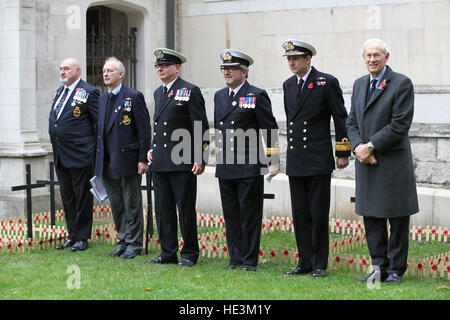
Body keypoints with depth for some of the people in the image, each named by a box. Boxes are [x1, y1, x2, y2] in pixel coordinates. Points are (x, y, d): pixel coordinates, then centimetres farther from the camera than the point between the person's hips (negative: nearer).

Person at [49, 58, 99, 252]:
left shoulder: (89, 92, -9)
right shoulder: (59, 92, 15)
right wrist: (56, 147, 17)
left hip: (80, 155, -8)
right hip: (60, 156, 8)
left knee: (82, 197, 0)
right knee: (67, 197, 13)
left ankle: (82, 238, 8)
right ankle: (72, 236, 22)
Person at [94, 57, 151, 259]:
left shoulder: (134, 97, -6)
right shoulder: (102, 100, 15)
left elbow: (144, 129, -9)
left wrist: (143, 159, -13)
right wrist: (99, 160, 14)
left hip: (127, 159, -7)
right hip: (107, 162, 7)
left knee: (132, 205, 0)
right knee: (116, 205, 12)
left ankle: (134, 244, 7)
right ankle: (123, 242, 21)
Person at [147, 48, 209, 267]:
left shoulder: (190, 91, -6)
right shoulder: (158, 93, 16)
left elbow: (201, 128, -8)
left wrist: (200, 159, -13)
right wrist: (152, 148, 14)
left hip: (183, 162, -7)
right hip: (160, 162, 7)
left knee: (186, 210, 0)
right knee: (163, 209, 9)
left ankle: (189, 254, 10)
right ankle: (168, 253, 16)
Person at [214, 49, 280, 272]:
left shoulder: (257, 96, -5)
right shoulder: (219, 96, 14)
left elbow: (270, 130, -5)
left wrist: (273, 161, -9)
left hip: (249, 168, -6)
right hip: (225, 168, 6)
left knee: (250, 215, -2)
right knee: (231, 215, 9)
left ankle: (250, 261, 4)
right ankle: (235, 259, 16)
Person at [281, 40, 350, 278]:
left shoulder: (327, 82, -5)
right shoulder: (288, 85, 12)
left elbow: (340, 118, -3)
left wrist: (343, 153, -5)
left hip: (319, 160, -6)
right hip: (295, 161, 6)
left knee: (318, 214, -1)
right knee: (299, 214, 8)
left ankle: (319, 264, 7)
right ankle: (305, 262, 16)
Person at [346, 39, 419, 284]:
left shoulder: (402, 84, -7)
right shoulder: (359, 84, 15)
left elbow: (400, 124, -13)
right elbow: (352, 121, 14)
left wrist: (371, 146, -14)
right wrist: (358, 147, -5)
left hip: (393, 162, -6)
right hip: (366, 162, 6)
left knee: (398, 219, 2)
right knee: (371, 217, 8)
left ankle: (396, 270, 10)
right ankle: (379, 267, 15)